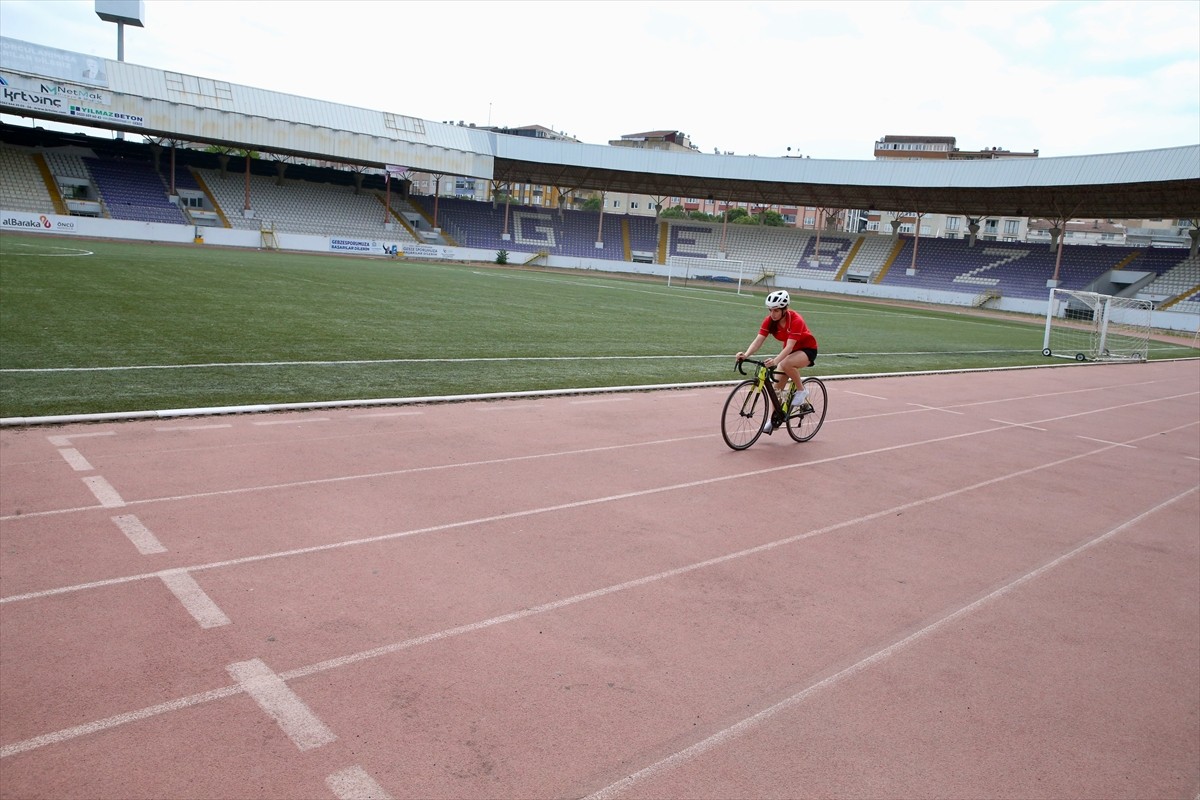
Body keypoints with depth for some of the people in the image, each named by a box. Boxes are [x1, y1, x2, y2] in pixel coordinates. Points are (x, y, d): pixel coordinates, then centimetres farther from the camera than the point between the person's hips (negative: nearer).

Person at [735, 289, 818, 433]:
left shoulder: (795, 320, -30)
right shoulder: (770, 320, -15)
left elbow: (790, 346, -40)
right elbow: (758, 340, -24)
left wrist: (775, 361, -56)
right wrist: (746, 354, -43)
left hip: (807, 350, -6)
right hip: (789, 351, 6)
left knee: (786, 364, -36)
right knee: (777, 386, -3)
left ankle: (802, 391, -12)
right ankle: (776, 418, 11)